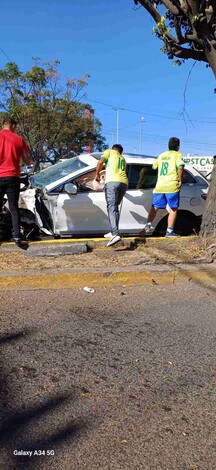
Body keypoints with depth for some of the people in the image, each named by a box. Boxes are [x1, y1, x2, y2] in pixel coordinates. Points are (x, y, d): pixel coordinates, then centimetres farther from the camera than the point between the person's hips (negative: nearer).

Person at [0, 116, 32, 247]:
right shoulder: (19, 139, 4)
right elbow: (27, 161, 11)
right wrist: (30, 163, 34)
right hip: (12, 177, 0)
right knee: (14, 208, 5)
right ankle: (17, 238, 0)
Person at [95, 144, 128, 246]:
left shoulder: (109, 152, 18)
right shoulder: (122, 158, 34)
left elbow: (100, 162, 1)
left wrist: (97, 174, 13)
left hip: (112, 181, -6)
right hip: (124, 183, 6)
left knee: (111, 208, -14)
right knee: (115, 207, 20)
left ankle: (115, 234, -30)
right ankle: (113, 232, 21)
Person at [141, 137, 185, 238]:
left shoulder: (162, 155, 18)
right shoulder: (177, 155, 0)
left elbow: (154, 166, 29)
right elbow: (180, 167, -18)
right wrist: (180, 180, -10)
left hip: (159, 186, 5)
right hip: (172, 186, -5)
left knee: (155, 207, 12)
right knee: (173, 209, 3)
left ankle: (148, 225, -3)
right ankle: (169, 231, 0)